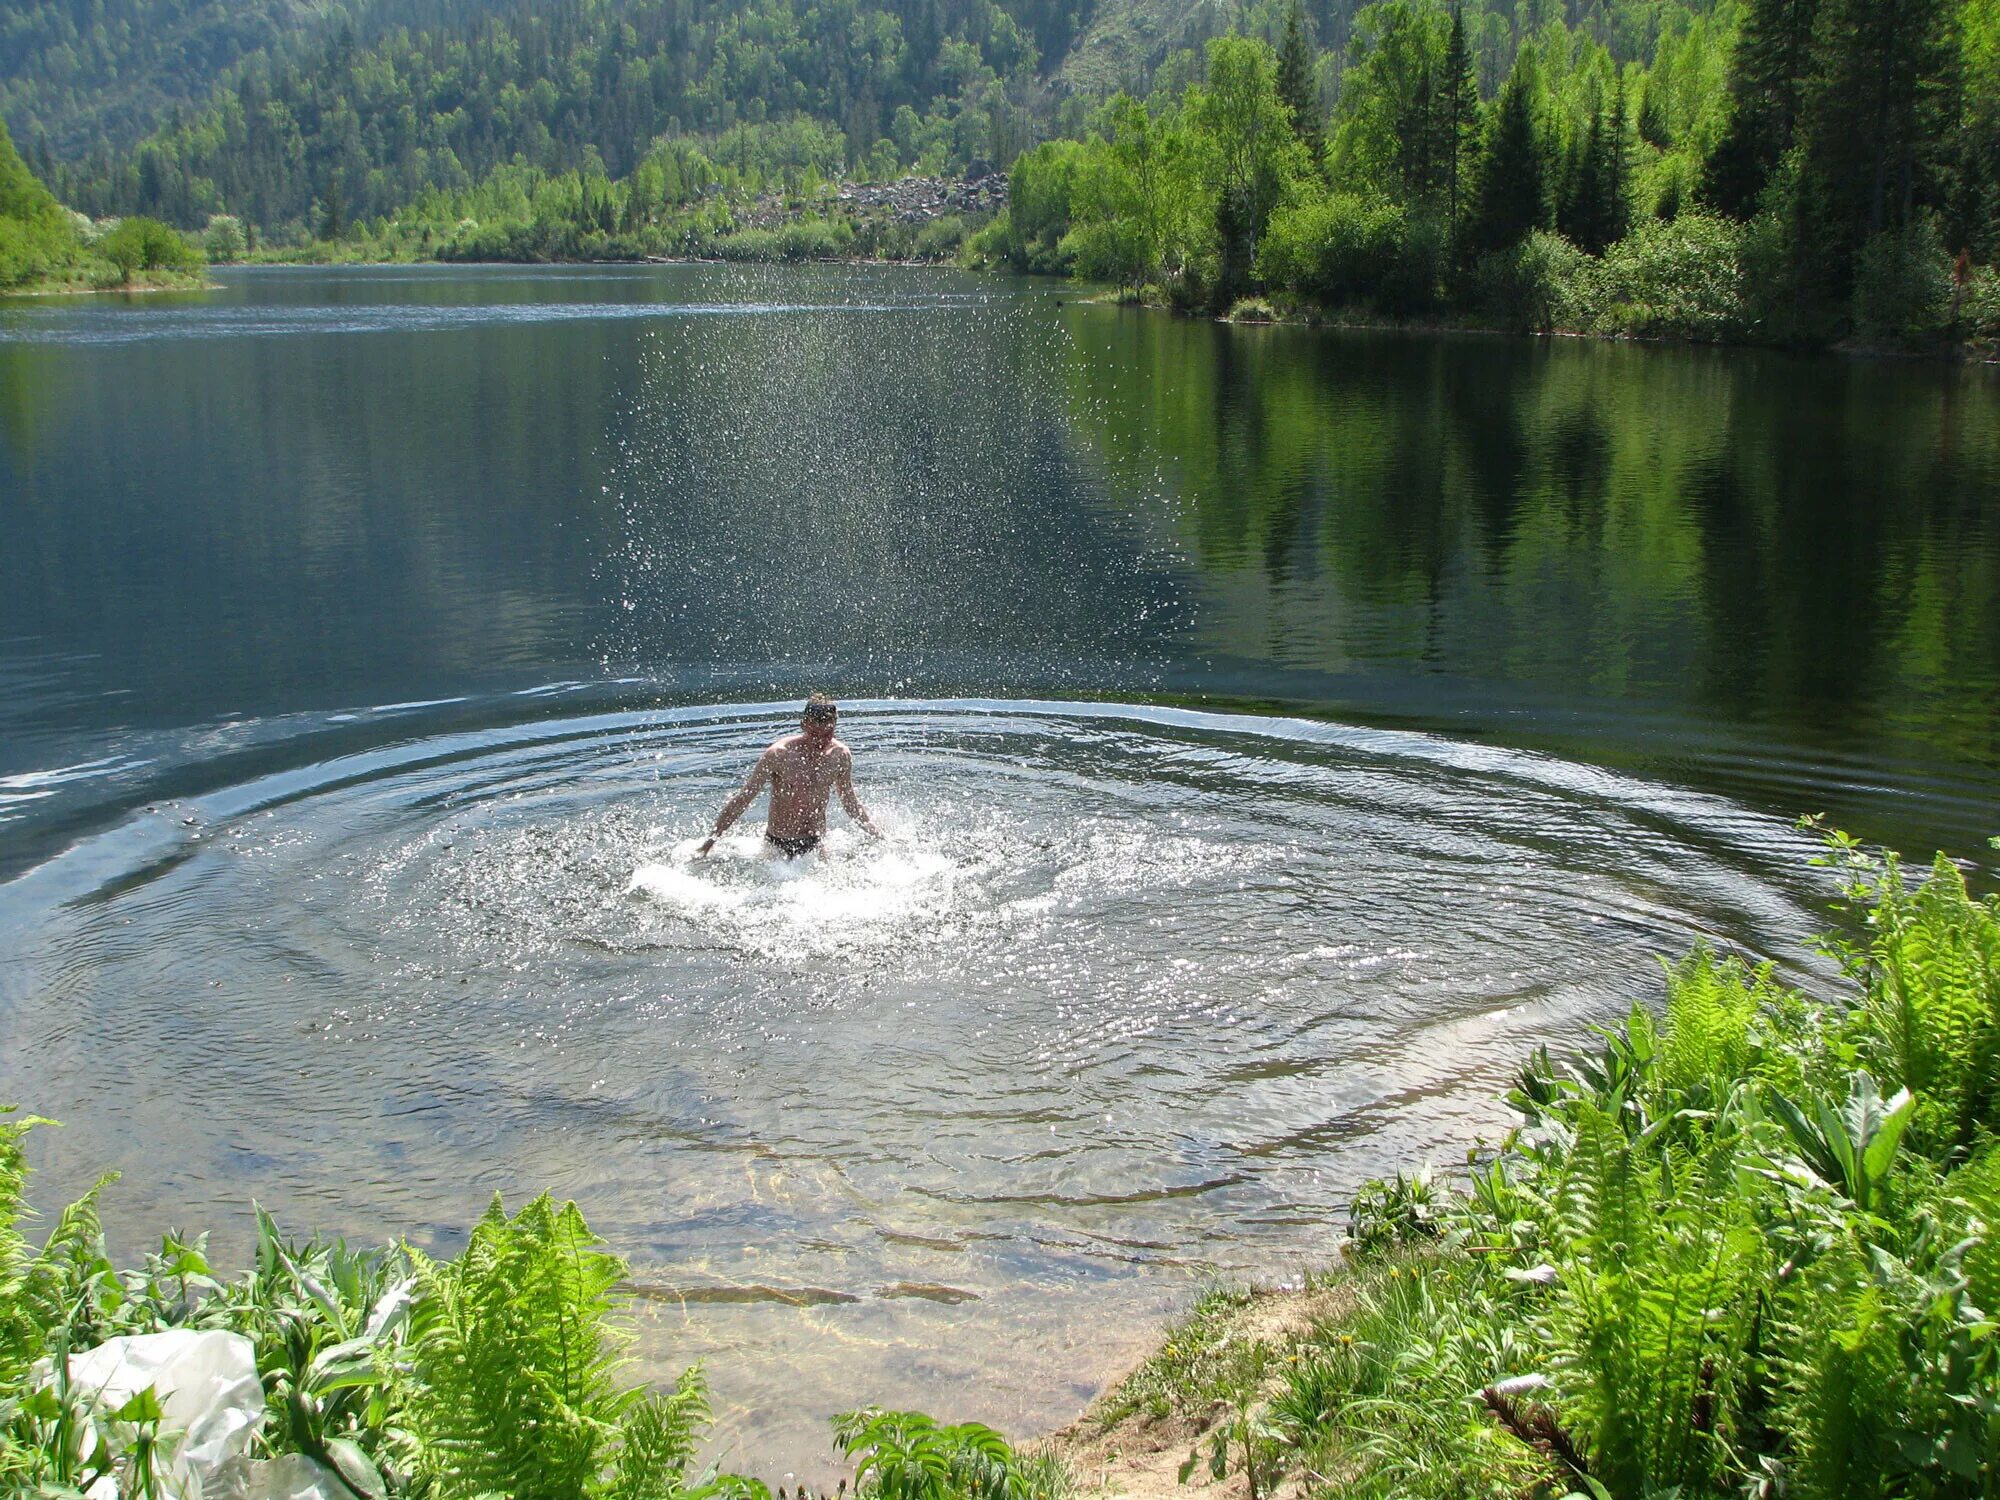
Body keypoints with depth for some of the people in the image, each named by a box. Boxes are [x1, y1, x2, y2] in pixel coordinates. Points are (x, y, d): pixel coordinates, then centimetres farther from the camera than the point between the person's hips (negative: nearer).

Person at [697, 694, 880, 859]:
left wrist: (882, 837, 13)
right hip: (777, 846, -4)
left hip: (816, 846, 4)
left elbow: (850, 802, 12)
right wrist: (709, 843, -13)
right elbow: (743, 799, -12)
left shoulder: (840, 755, -6)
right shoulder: (779, 755, -18)